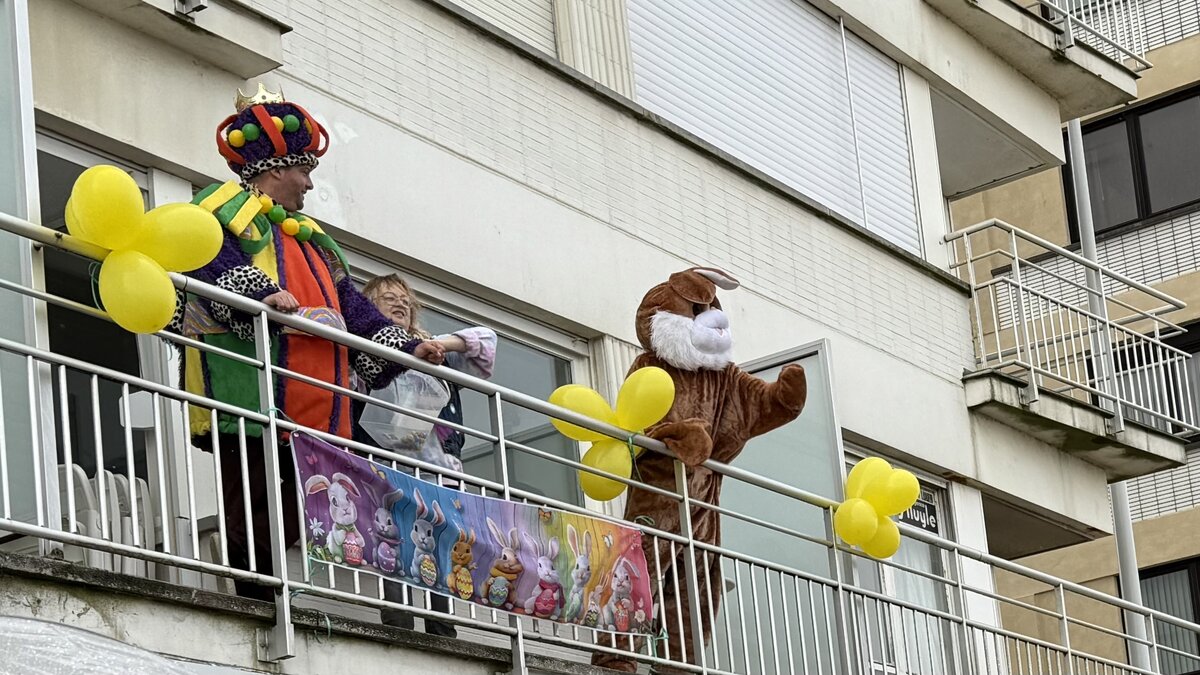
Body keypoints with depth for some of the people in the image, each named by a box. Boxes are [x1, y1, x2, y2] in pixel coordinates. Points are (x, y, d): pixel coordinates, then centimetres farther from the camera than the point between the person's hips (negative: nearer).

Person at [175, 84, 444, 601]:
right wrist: (258, 291, -32)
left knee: (288, 520, 1)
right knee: (251, 516, -13)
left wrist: (406, 347, 15)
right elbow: (208, 258, -15)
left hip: (308, 403, 9)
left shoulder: (306, 236, 32)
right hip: (248, 394, -9)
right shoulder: (225, 207, 6)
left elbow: (346, 301, 27)